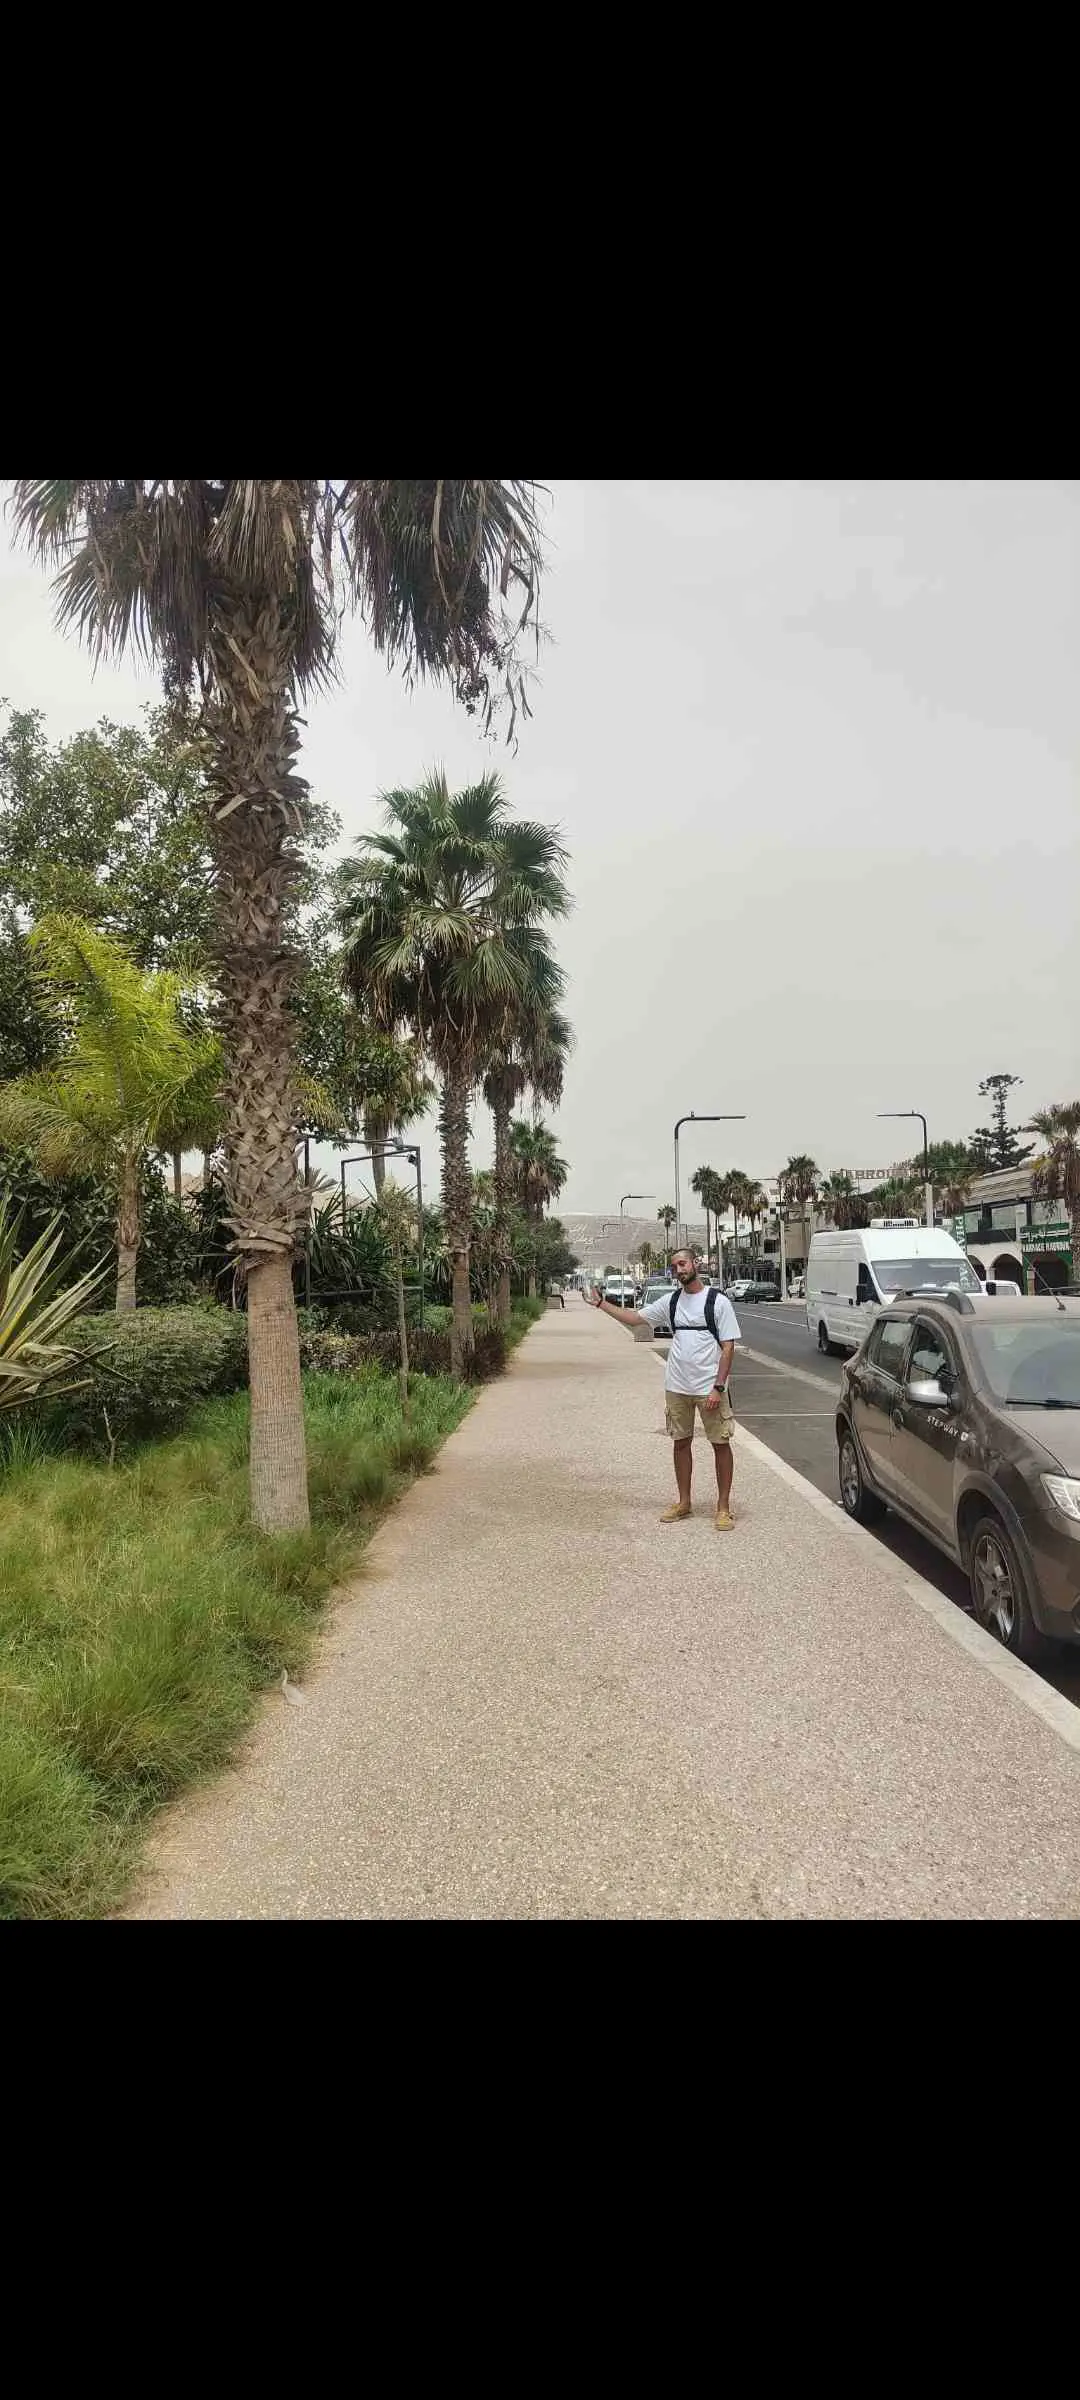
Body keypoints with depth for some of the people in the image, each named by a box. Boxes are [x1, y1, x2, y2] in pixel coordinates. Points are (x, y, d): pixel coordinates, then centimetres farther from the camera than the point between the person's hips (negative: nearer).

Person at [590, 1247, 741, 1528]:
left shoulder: (718, 1301, -7)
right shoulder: (671, 1300, 7)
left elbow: (728, 1347, -9)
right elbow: (635, 1318, 13)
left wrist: (718, 1388, -16)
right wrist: (602, 1304, 5)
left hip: (710, 1387, -5)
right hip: (677, 1387, 5)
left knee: (721, 1443, 2)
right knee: (681, 1442, 13)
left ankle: (723, 1507, 13)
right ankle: (683, 1502, 26)